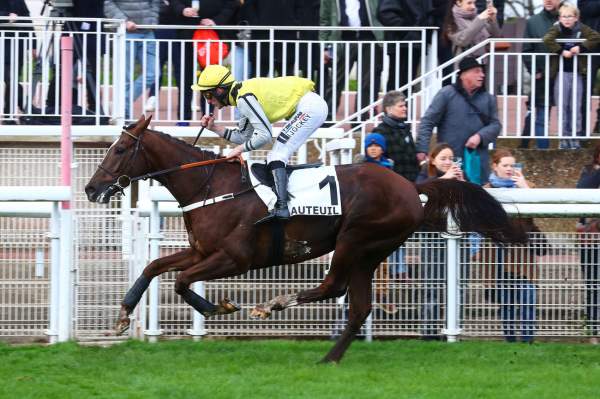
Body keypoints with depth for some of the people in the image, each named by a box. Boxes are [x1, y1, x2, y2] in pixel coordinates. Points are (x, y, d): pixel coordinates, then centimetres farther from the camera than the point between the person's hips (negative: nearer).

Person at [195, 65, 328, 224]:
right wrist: (214, 128, 14)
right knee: (276, 157, 15)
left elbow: (264, 136, -17)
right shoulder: (244, 95, 16)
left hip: (309, 106, -10)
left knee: (276, 156, -14)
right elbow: (244, 136, 21)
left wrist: (239, 149, -6)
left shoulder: (244, 98, -16)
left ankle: (281, 208, -27)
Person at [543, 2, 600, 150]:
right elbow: (548, 40, -18)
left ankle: (575, 136, 8)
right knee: (562, 106, 1)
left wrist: (581, 47, -15)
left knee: (576, 107, 3)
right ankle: (564, 137, 6)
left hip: (577, 73, 1)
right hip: (561, 72, -1)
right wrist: (562, 51, -20)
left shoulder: (581, 29, 2)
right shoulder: (556, 29, -2)